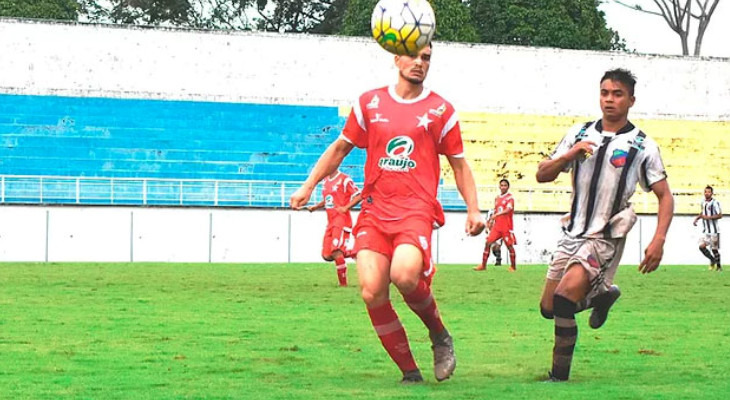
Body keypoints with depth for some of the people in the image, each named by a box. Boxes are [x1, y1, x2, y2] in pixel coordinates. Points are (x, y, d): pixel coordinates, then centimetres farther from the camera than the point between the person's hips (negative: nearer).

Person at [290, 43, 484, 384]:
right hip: (374, 210, 3)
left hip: (417, 210, -3)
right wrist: (309, 185, 14)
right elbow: (340, 147, 22)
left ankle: (439, 336, 0)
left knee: (404, 275, -30)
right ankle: (409, 372, 0)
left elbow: (459, 164, 16)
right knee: (372, 293, -15)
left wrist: (473, 210, 6)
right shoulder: (370, 103, 13)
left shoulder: (440, 110, 9)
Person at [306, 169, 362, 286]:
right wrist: (315, 207, 10)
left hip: (342, 219, -8)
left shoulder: (344, 179, -7)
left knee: (336, 253, -17)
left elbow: (359, 196, -10)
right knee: (327, 256, 1)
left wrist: (345, 208, -20)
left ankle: (343, 283, -8)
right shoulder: (326, 180, 16)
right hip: (331, 222, 8)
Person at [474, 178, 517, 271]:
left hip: (506, 227, -6)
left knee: (510, 246, -1)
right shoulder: (497, 198, 13)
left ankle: (513, 266, 13)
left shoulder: (509, 197, -8)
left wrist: (496, 215, -36)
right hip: (496, 226, 6)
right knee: (488, 243, -3)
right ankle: (483, 265, 0)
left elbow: (508, 209, -24)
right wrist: (491, 220, 10)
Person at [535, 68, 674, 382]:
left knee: (564, 297, -25)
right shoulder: (580, 134, 7)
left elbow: (665, 196, -2)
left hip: (606, 238, -6)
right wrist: (568, 156, -14)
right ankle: (602, 294, 38)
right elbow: (543, 175, 6)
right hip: (572, 234, 6)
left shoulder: (642, 146, -4)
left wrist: (659, 240, -16)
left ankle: (559, 376, -14)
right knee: (548, 308, 10)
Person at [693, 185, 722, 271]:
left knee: (714, 248, 0)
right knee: (702, 246, -8)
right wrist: (697, 218, 12)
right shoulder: (703, 202, 10)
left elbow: (720, 215, -16)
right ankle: (713, 260, 14)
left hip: (714, 230, -6)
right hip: (705, 230, 6)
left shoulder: (715, 203, -12)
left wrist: (708, 217, -21)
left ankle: (719, 266, 18)